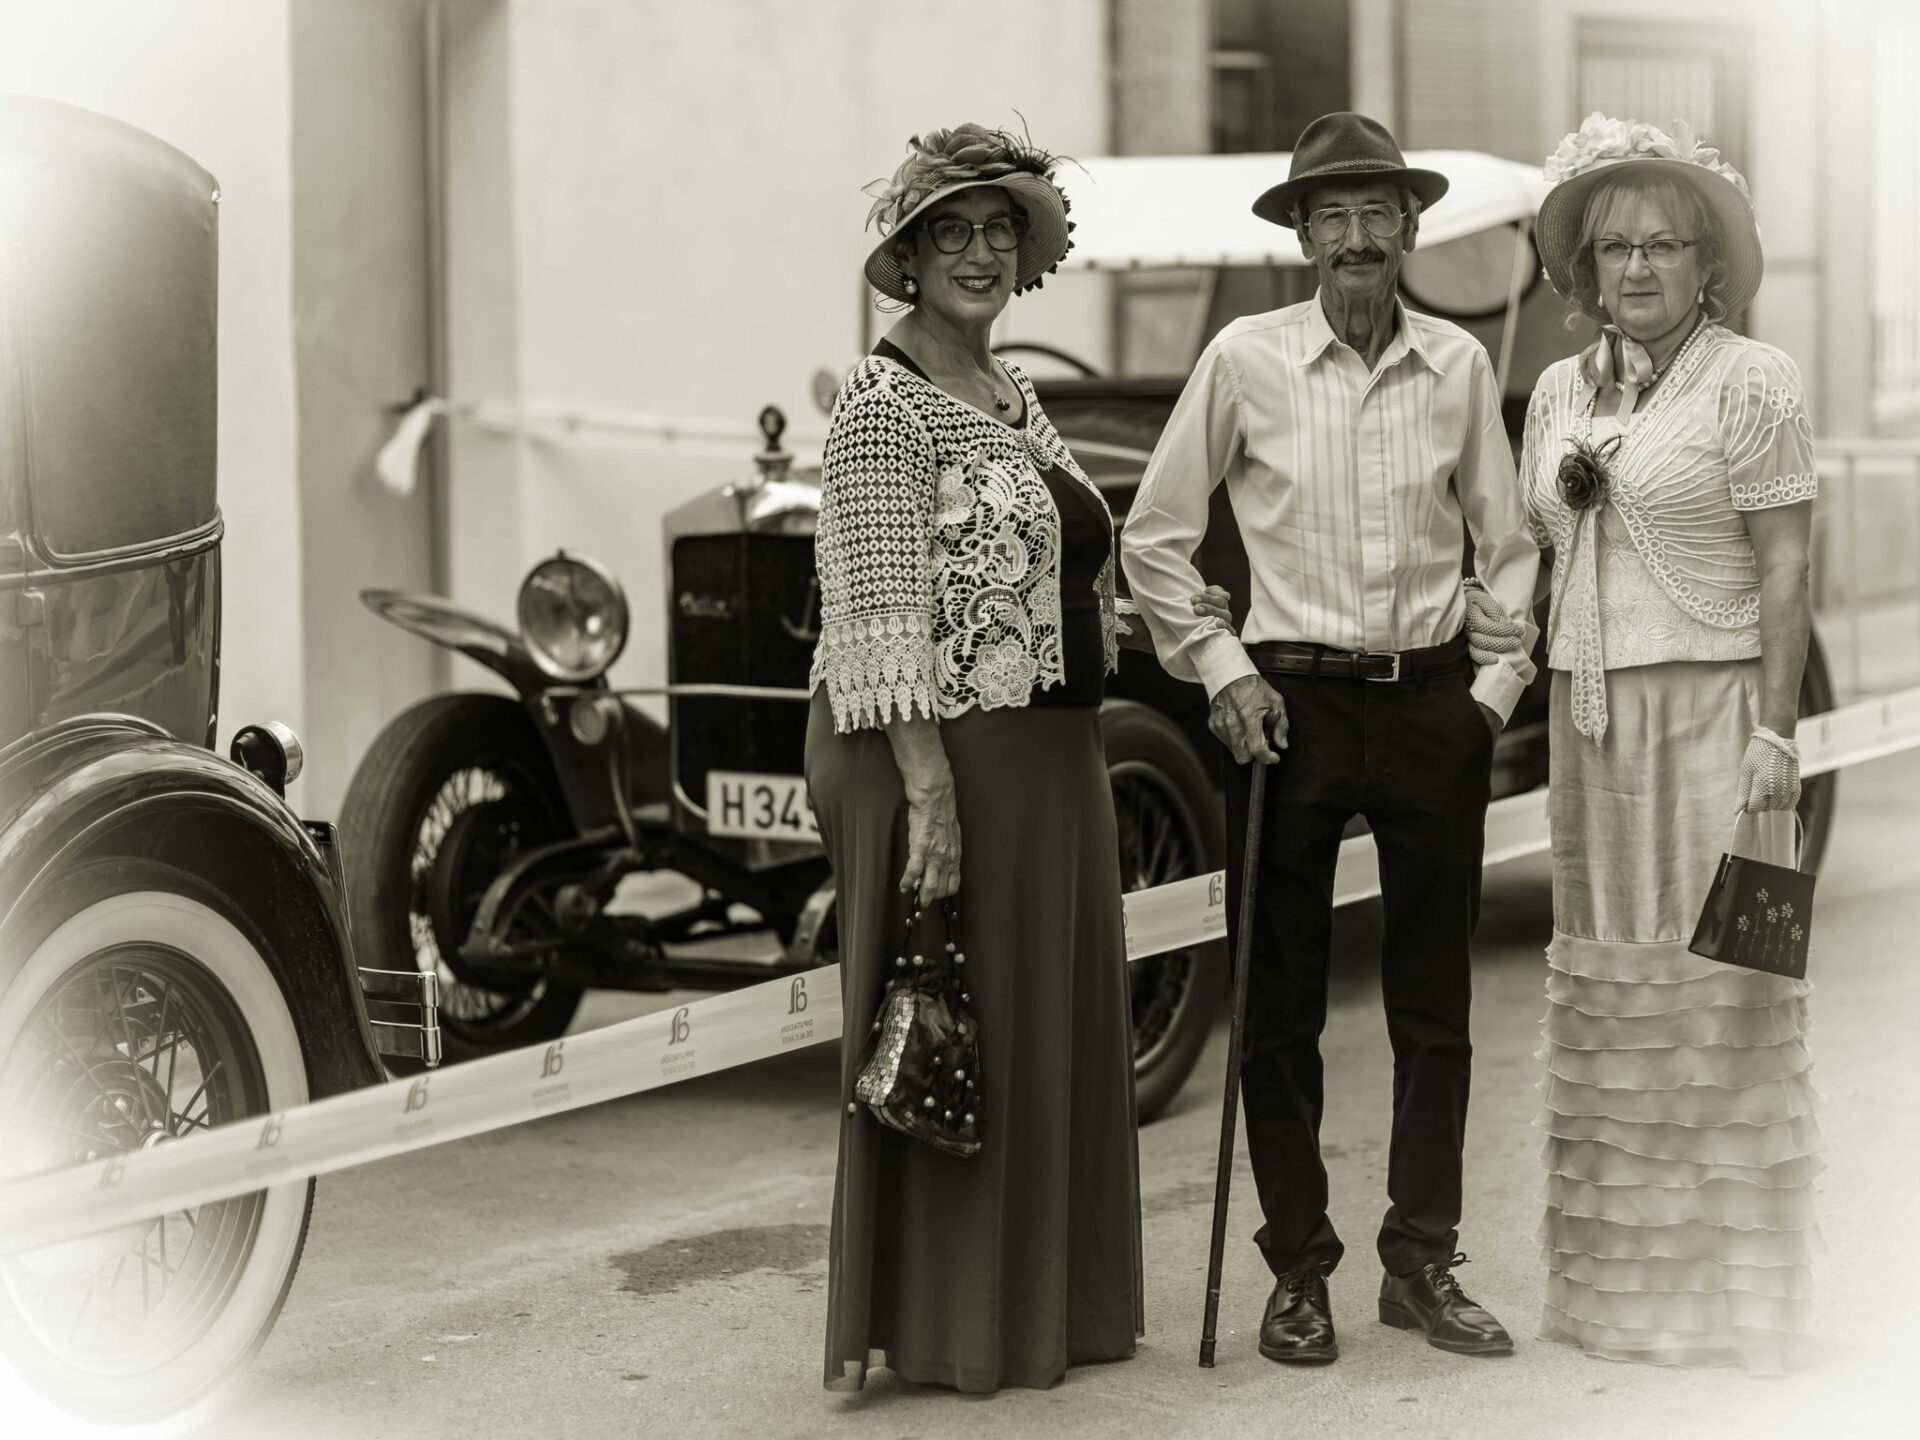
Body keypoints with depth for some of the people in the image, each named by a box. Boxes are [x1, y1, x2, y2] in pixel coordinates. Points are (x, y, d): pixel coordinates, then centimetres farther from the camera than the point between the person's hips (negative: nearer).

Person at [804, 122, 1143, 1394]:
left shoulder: (1019, 401, 15)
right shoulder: (886, 405, -12)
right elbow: (883, 621, -18)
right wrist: (930, 796, -24)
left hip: (1052, 755, 9)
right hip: (944, 755, -9)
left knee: (1060, 1027, 14)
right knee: (960, 1042, -2)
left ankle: (1048, 1306, 25)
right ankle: (946, 1332, 9)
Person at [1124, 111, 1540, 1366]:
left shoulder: (1460, 367, 4)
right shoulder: (1245, 360, -2)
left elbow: (1510, 541, 13)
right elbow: (1155, 538, 4)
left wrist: (1501, 679, 3)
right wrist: (1221, 668, -3)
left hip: (1432, 702, 2)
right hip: (1290, 703, -2)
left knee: (1435, 1003, 6)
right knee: (1281, 1005, 2)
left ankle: (1424, 1262, 16)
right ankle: (1299, 1271, 12)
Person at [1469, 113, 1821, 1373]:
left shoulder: (1752, 381, -4)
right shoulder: (1561, 393, 15)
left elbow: (1785, 565, -8)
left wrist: (1774, 728, -14)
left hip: (1707, 704, -6)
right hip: (1587, 712, 6)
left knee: (1712, 992, -5)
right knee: (1600, 992, 8)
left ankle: (1724, 1288, 0)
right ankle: (1607, 1279, 14)